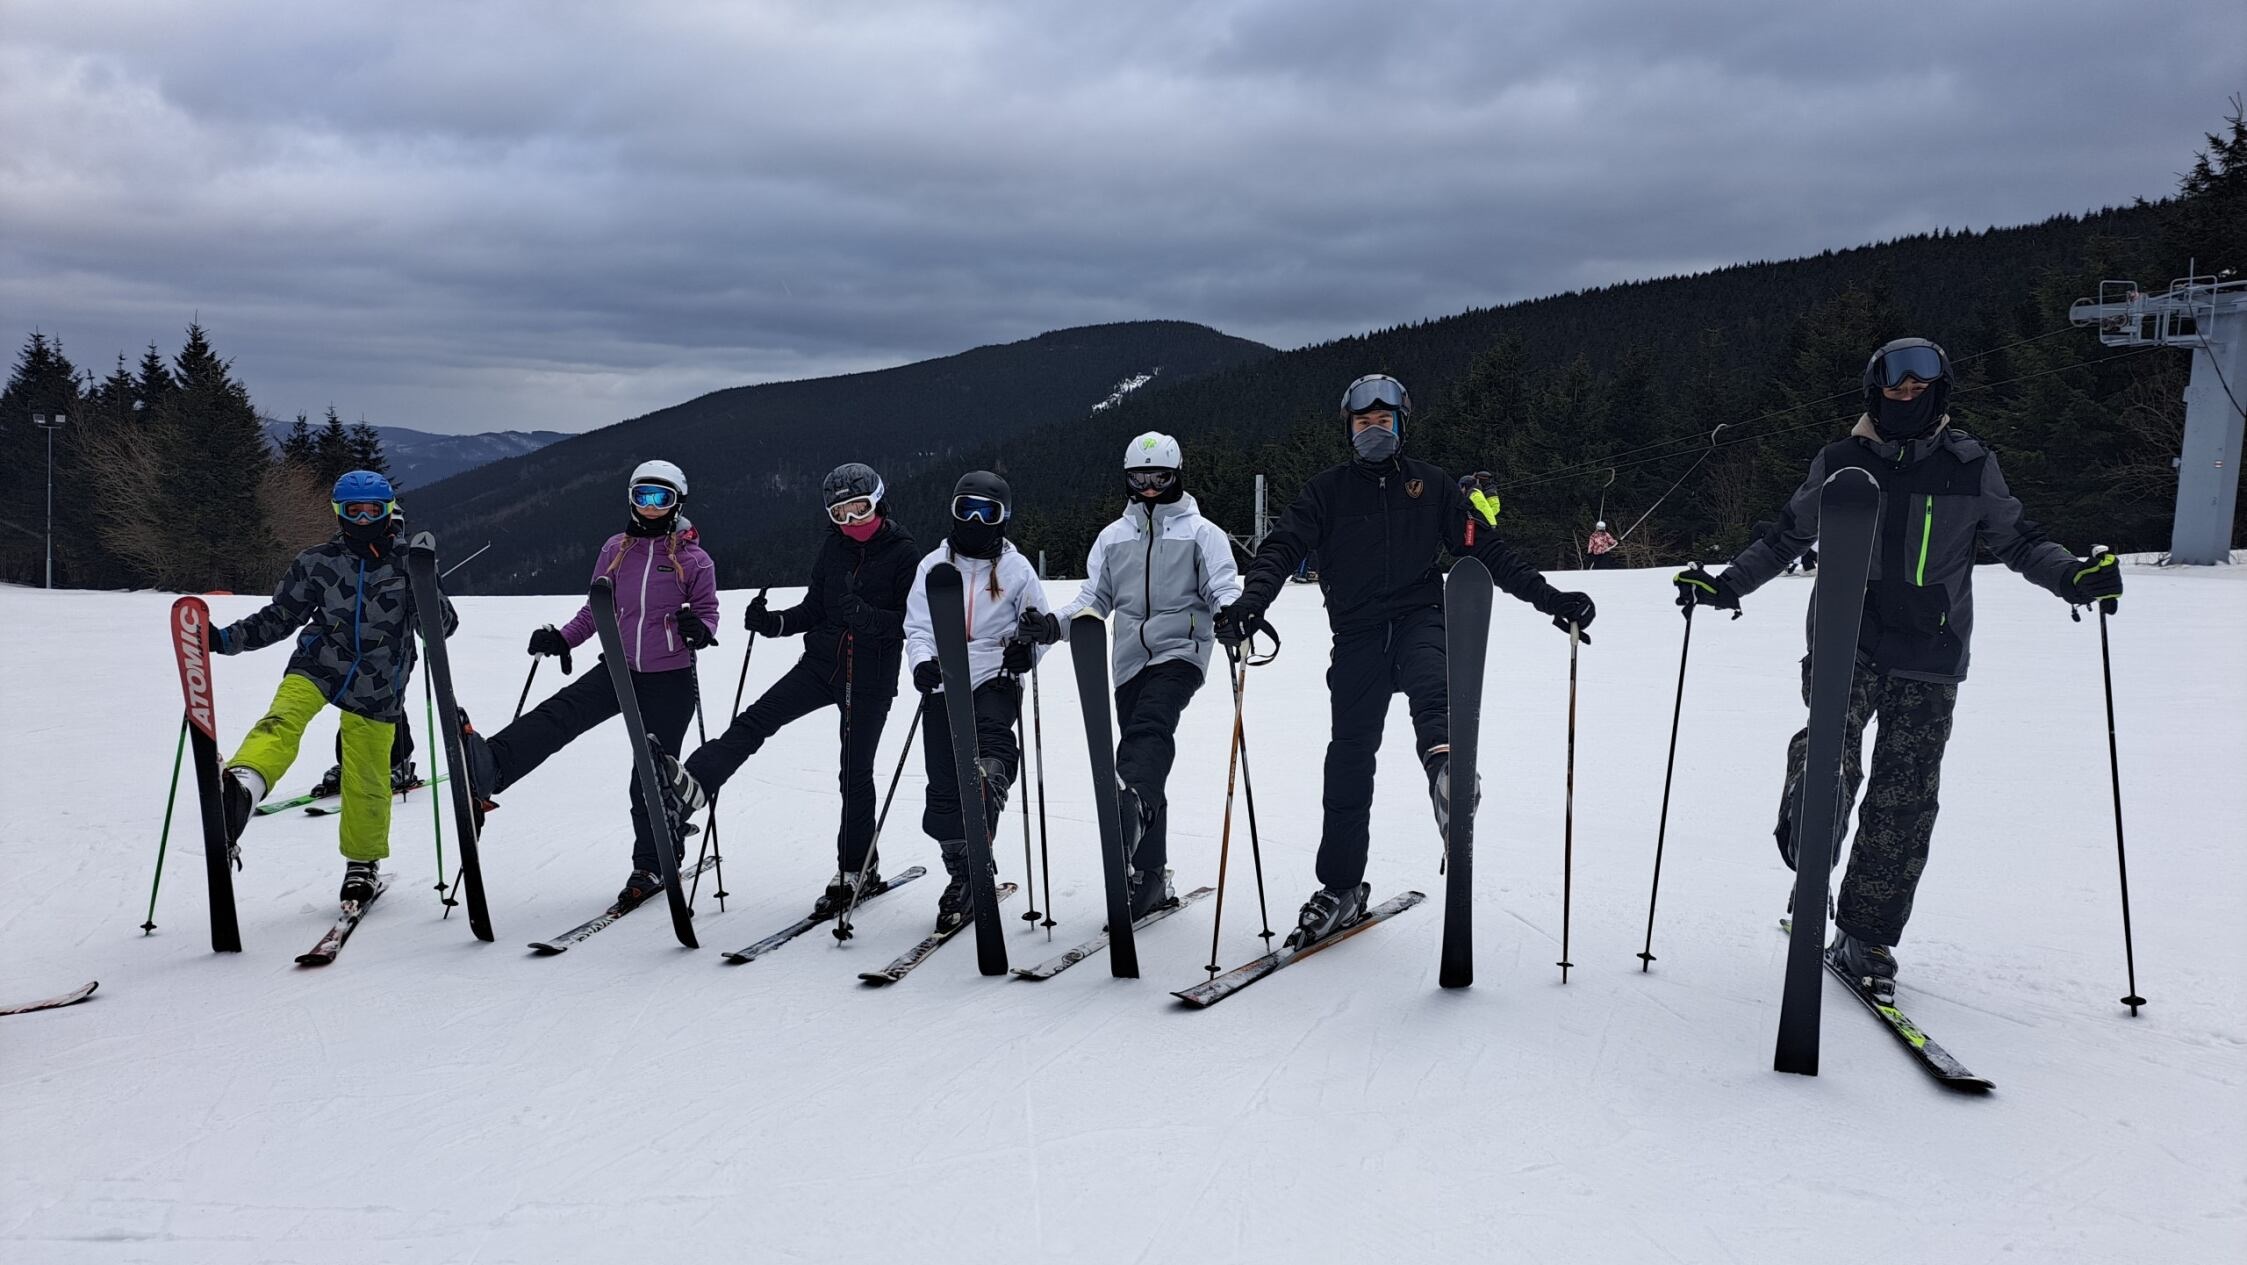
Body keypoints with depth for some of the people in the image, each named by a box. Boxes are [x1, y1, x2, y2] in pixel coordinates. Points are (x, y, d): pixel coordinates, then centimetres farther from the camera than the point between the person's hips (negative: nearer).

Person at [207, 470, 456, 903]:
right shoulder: (317, 562, 1)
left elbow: (443, 626, -3)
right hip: (317, 667, 0)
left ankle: (363, 862, 28)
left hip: (375, 690, 0)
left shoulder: (407, 565, 0)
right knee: (283, 720, -30)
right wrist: (226, 638, -4)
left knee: (367, 783, 6)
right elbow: (278, 618, 10)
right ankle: (242, 784, -57)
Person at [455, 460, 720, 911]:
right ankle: (486, 769, -43)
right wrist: (561, 639, 0)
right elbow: (595, 609, 14)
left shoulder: (693, 558, -3)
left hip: (670, 680, -3)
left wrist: (699, 630, -22)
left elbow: (707, 611, 0)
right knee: (562, 712, -24)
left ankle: (652, 865, 16)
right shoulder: (616, 550, 7)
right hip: (620, 669, 3)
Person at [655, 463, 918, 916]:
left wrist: (866, 616, -28)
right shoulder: (833, 547, 5)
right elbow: (813, 609, 9)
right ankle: (692, 785, -25)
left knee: (856, 773, 3)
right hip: (822, 662, 4)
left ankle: (857, 871, 16)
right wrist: (773, 623, -9)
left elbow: (912, 622, -12)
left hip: (870, 679, -4)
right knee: (757, 719, -16)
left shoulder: (902, 554, -9)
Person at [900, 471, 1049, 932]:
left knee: (991, 749, -31)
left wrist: (1028, 649, -16)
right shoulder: (933, 566, 9)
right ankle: (963, 875, 16)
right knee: (943, 786, 2)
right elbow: (917, 628, 8)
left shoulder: (1016, 569, 4)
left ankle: (980, 843, -41)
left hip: (995, 681, -2)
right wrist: (922, 661, -14)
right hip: (943, 686, 2)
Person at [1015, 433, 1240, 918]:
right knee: (1144, 751, 4)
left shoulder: (1202, 532, 6)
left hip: (1180, 651, -4)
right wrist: (1054, 624, -3)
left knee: (1148, 731, -29)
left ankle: (1129, 814, -51)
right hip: (1131, 660, 4)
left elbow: (1222, 588, -2)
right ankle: (1151, 876, 9)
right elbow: (1094, 599, 16)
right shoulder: (1113, 537, 18)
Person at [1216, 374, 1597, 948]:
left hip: (1419, 617, 0)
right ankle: (1341, 886, 8)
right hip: (1358, 632, 1)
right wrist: (1250, 601, -22)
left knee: (1430, 685, -35)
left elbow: (1486, 549, 11)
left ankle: (1444, 762, -63)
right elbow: (1282, 547, -3)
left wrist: (1549, 598, 1)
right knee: (1350, 756, 0)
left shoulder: (1430, 485, 11)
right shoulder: (1328, 490, 9)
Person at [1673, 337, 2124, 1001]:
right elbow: (1785, 536, 17)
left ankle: (1867, 937, 7)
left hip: (1929, 656, 0)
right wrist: (1727, 584, 7)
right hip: (1846, 638, 0)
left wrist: (2072, 575, -4)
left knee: (1903, 800, -1)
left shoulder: (1970, 465, 7)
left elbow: (2017, 540, 14)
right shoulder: (1839, 462, 7)